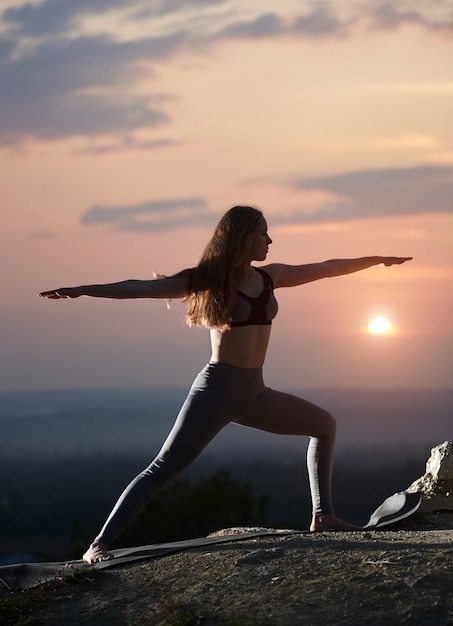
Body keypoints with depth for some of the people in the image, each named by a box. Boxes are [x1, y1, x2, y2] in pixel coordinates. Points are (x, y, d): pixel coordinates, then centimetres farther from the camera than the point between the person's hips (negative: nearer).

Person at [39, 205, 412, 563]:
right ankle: (99, 546, -18)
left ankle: (323, 516, 20)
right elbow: (142, 288, -15)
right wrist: (83, 290, -24)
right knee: (164, 469, -16)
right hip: (217, 388, -7)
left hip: (254, 393, 7)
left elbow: (327, 268, 21)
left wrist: (378, 259, 29)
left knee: (324, 424, 14)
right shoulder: (208, 279, -8)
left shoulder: (269, 277, 9)